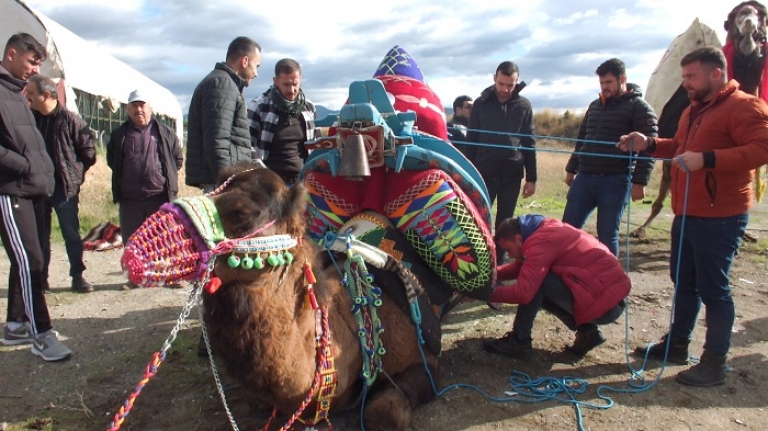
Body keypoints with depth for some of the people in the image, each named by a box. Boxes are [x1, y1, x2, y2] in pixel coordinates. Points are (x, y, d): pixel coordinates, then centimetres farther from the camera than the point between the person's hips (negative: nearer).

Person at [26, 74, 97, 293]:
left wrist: (75, 171, -1)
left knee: (71, 234, 3)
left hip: (64, 187, -4)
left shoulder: (70, 119, -9)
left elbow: (88, 151, -5)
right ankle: (40, 278, 20)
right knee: (39, 235, 11)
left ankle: (77, 277, 12)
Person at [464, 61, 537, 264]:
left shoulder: (524, 106, 3)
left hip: (512, 175, 1)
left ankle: (498, 264, 19)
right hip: (484, 172, -1)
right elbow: (471, 141, 3)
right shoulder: (481, 104, 0)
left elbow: (529, 143, 5)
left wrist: (531, 178, 2)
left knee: (505, 223, 8)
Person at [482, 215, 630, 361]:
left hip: (605, 303, -10)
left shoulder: (541, 242, -19)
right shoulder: (545, 230, 10)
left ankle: (518, 342, -3)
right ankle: (587, 331, 12)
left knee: (535, 282, -16)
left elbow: (523, 292, -25)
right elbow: (520, 267, 20)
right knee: (534, 280, 14)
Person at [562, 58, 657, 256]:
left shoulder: (639, 107, -2)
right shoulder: (594, 106, 17)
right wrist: (571, 169, 22)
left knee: (607, 235, 2)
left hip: (615, 182, -5)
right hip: (584, 178, 6)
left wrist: (639, 182, -16)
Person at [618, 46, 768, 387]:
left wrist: (707, 159, -32)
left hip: (719, 218, -9)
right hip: (686, 214, 9)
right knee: (683, 281, 18)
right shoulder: (693, 110, 16)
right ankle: (676, 343, 32)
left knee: (713, 288, -2)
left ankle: (714, 362, 11)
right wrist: (649, 144, 11)